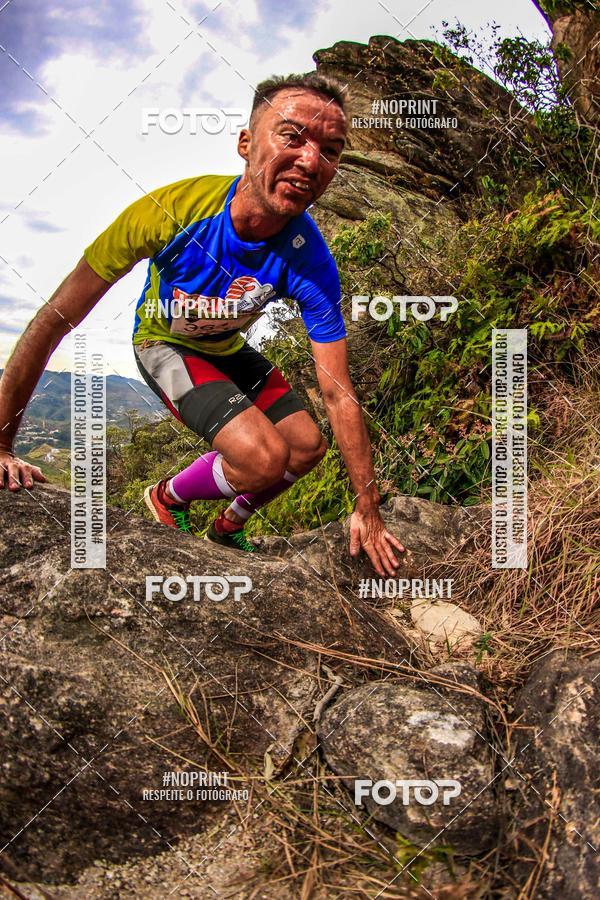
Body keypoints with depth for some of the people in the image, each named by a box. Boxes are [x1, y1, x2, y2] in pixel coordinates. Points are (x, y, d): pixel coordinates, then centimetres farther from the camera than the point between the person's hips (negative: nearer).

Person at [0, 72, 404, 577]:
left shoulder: (311, 263, -28)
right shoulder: (173, 208, -36)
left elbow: (338, 393, -22)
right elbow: (56, 320, -29)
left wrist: (368, 508, -18)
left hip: (227, 349, 5)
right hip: (163, 343, -4)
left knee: (308, 446, 1)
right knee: (265, 457, -25)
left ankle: (229, 527, 28)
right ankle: (168, 498, 7)